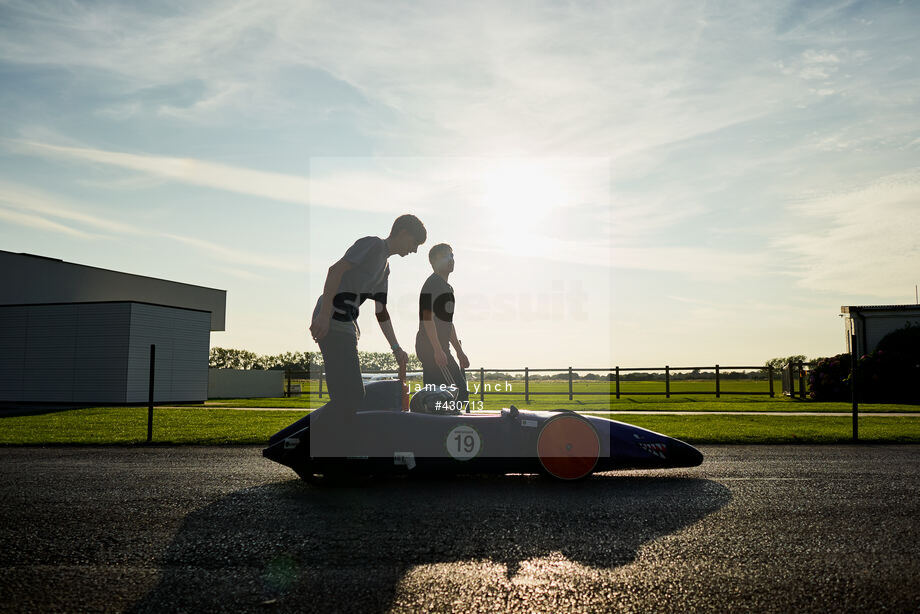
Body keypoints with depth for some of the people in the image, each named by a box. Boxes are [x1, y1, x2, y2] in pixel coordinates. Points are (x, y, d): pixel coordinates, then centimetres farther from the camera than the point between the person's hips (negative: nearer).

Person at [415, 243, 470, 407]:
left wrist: (459, 352, 27)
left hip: (437, 349, 10)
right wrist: (438, 350, -24)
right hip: (432, 348, -10)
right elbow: (427, 317, -18)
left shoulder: (447, 287, 23)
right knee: (460, 392, -13)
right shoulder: (433, 283, -8)